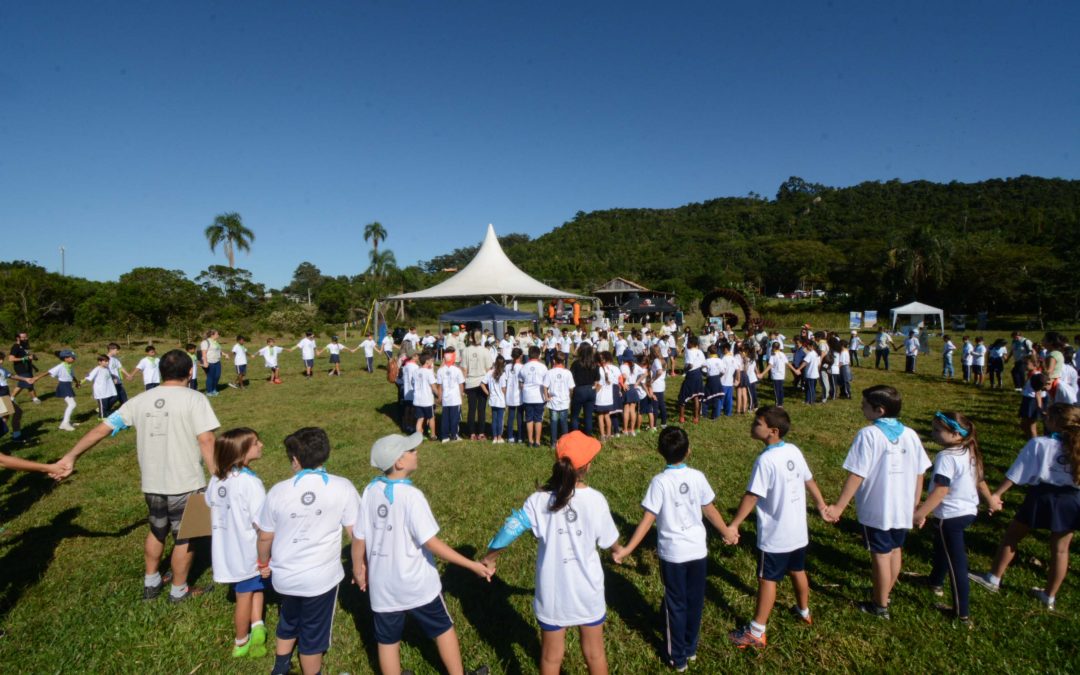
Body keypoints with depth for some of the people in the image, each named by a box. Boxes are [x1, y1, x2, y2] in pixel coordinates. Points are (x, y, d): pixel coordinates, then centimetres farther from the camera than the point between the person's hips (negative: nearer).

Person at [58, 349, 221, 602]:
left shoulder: (140, 400, 2)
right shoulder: (194, 399, -14)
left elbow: (102, 429, 5)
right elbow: (206, 441, -21)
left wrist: (71, 456, 17)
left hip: (152, 483, 5)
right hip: (185, 484, -5)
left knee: (157, 532, 28)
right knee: (184, 538, 13)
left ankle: (151, 583, 43)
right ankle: (179, 591, 28)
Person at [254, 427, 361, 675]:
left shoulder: (278, 491, -10)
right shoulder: (343, 487, -16)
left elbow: (265, 536, 1)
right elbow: (356, 532, -11)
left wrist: (264, 563, 20)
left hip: (285, 576, 3)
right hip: (322, 577, -3)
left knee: (288, 623, 31)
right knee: (313, 634, 18)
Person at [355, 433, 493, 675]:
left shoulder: (370, 491, -9)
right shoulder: (411, 496, -25)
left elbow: (359, 537, -2)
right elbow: (431, 543, -25)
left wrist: (358, 568, 17)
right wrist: (473, 565, -19)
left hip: (382, 584, 4)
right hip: (416, 583, -4)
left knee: (387, 640, 18)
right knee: (443, 629, 18)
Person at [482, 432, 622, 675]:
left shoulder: (538, 500, -17)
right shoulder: (595, 500, -18)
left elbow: (509, 530, -12)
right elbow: (609, 541, -3)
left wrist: (489, 559, 7)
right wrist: (618, 551, 21)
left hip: (552, 593, 1)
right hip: (588, 591, 0)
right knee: (594, 652, 23)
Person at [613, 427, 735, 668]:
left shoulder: (659, 482, -18)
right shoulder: (698, 477, -8)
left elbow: (647, 520, -20)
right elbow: (710, 510, 3)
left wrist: (627, 549, -16)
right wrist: (727, 532, 20)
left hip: (672, 553, -3)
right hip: (698, 550, 3)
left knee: (676, 605, 13)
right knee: (694, 602, 20)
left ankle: (678, 658, 27)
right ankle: (691, 649, 39)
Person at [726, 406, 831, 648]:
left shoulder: (766, 460, -25)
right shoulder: (794, 451, -2)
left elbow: (751, 496, -26)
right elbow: (809, 481, 11)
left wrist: (734, 525, -21)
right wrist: (822, 506, 25)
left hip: (775, 535, -8)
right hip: (798, 530, 8)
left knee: (767, 579, 2)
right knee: (798, 571, 26)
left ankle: (756, 633, 13)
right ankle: (803, 611, 48)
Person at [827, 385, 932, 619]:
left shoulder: (868, 435, -19)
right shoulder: (910, 434, -1)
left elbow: (856, 475, -20)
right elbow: (919, 474, 5)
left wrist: (839, 507, -14)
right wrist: (915, 505, 18)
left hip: (877, 509, -6)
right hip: (904, 508, 6)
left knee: (881, 555, 8)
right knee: (895, 550, 22)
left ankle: (880, 606, 24)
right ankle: (884, 594, 40)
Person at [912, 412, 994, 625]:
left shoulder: (946, 457, -25)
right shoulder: (970, 453, 3)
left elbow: (940, 490, -30)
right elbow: (979, 480, 17)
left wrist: (919, 514, -29)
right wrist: (990, 499, 35)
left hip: (952, 515, -9)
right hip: (969, 511, 9)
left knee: (956, 562, 1)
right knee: (941, 545, 28)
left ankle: (962, 613, 9)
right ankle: (936, 581, 48)